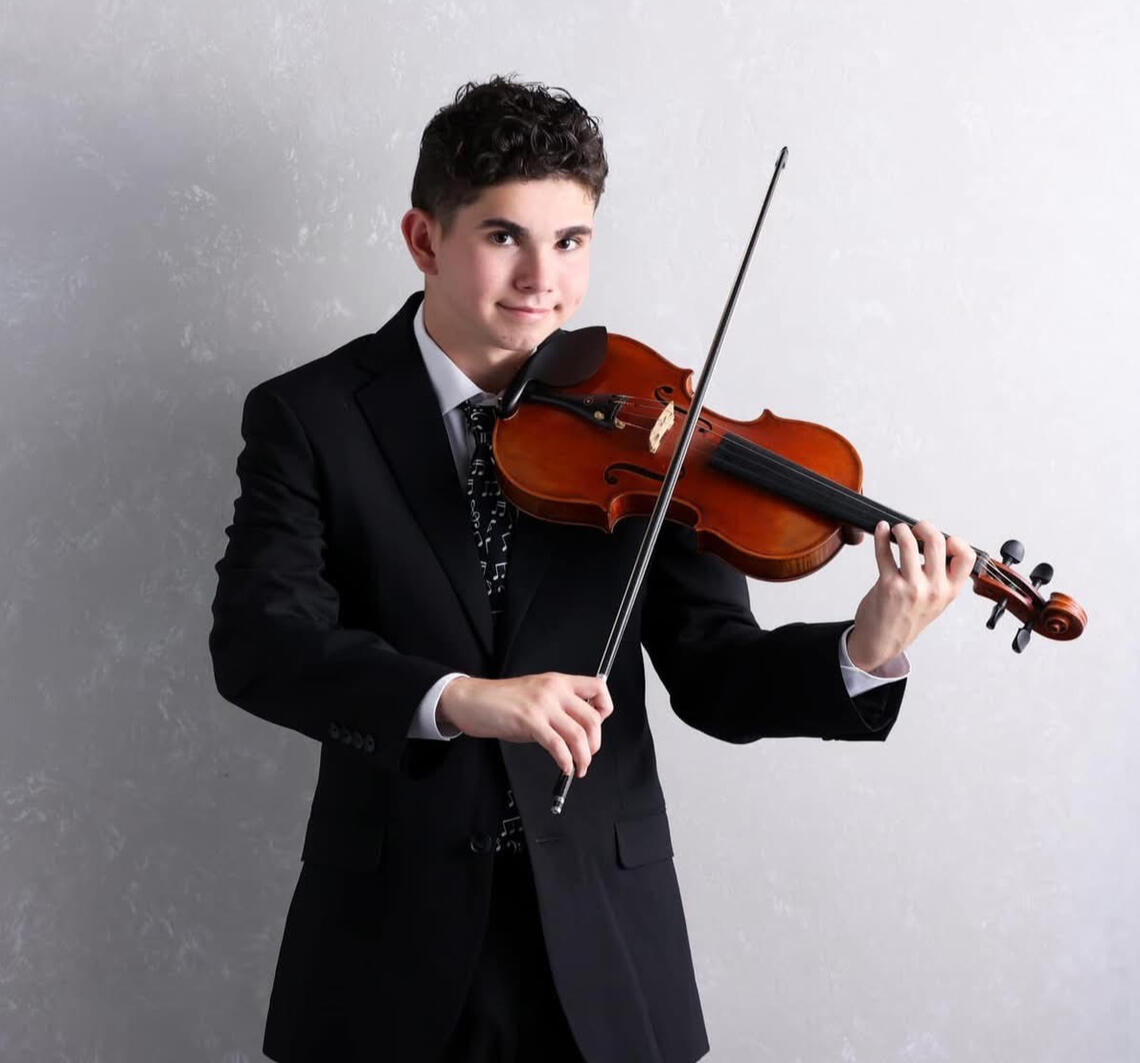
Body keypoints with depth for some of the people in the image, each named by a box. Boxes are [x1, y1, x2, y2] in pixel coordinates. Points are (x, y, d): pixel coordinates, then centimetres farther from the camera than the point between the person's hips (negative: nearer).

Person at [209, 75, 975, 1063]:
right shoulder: (310, 416, -5)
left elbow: (714, 676, -3)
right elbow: (256, 643, -18)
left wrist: (864, 654, -22)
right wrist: (456, 699, -33)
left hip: (601, 924, 1)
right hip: (394, 925, -1)